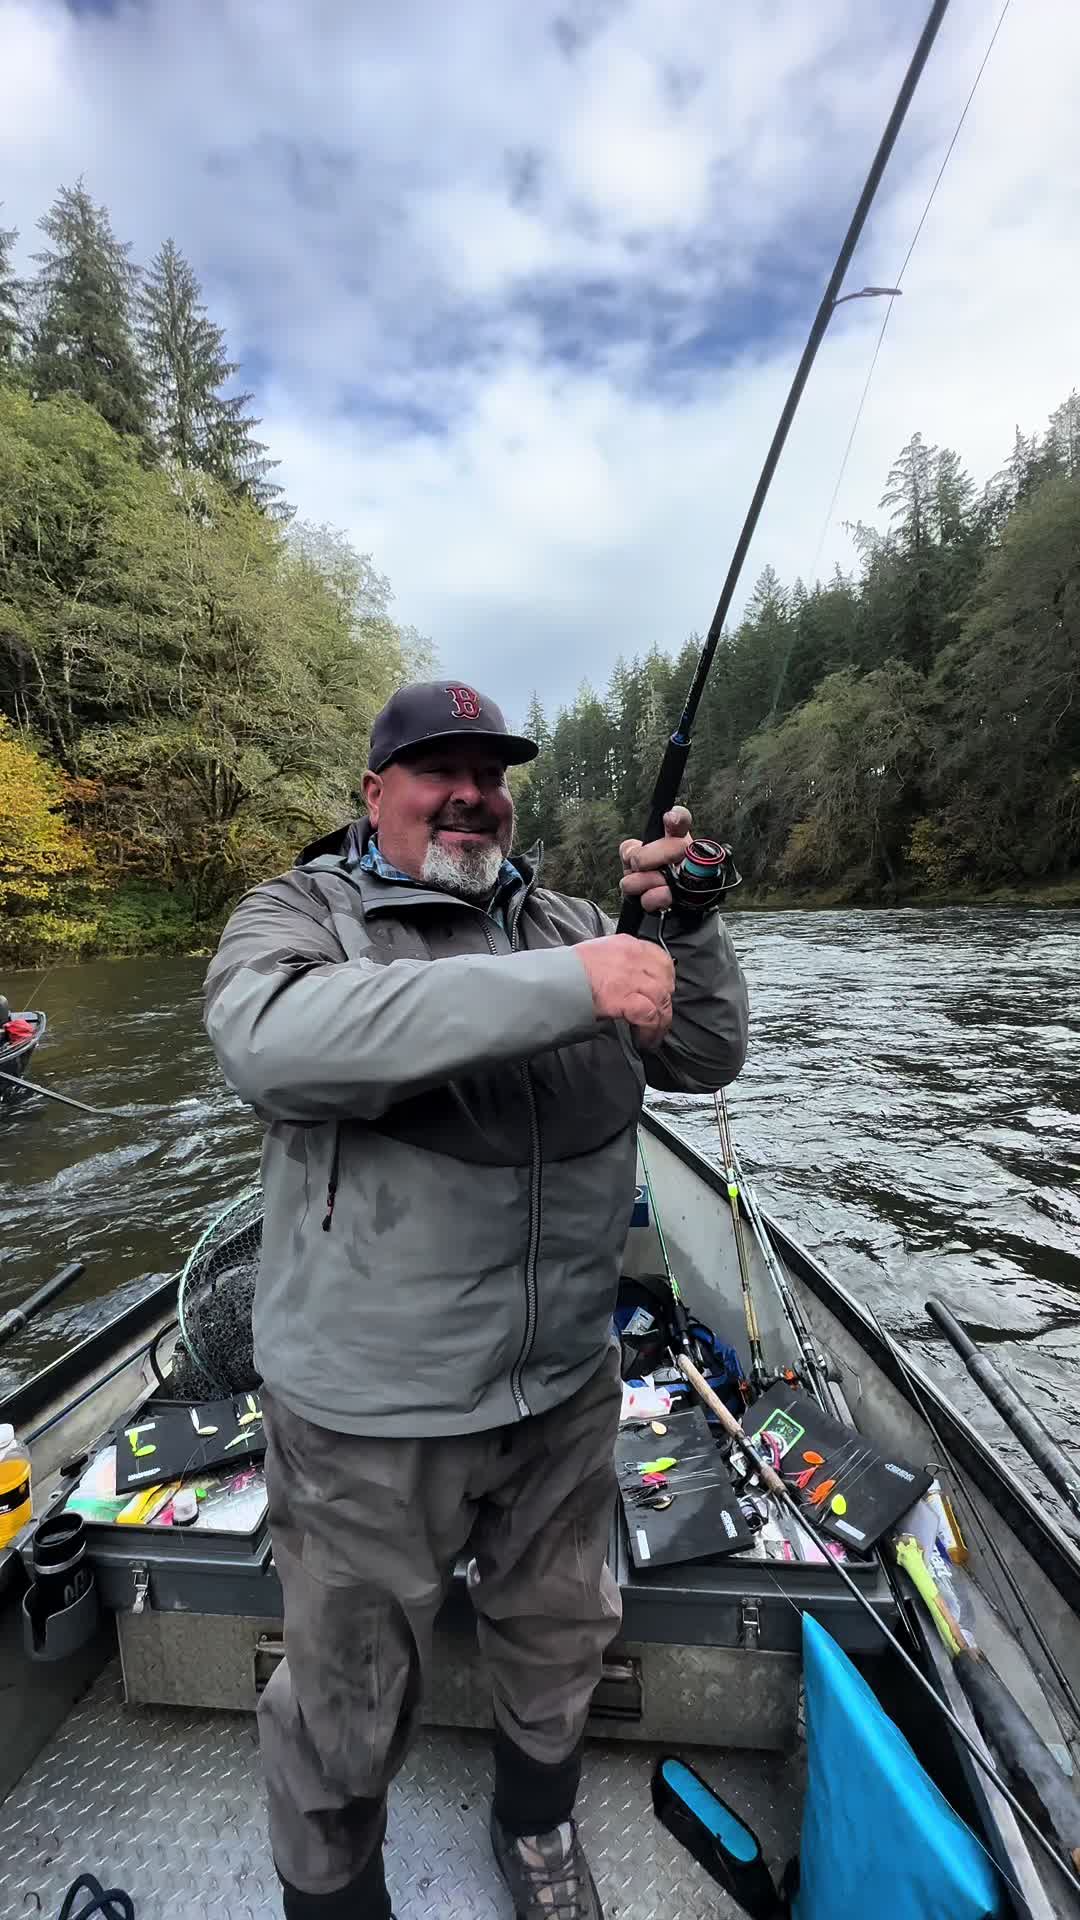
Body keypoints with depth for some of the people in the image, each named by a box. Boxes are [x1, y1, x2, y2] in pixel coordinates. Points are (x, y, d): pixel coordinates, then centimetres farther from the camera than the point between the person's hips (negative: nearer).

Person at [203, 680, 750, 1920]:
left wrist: (683, 924, -11)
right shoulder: (298, 913, -8)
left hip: (567, 1387, 5)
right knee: (344, 1705, 19)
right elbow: (269, 1036, -32)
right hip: (372, 1413, -4)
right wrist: (561, 989, -36)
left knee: (560, 1642, 29)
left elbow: (706, 1059, 6)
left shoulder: (567, 922, 5)